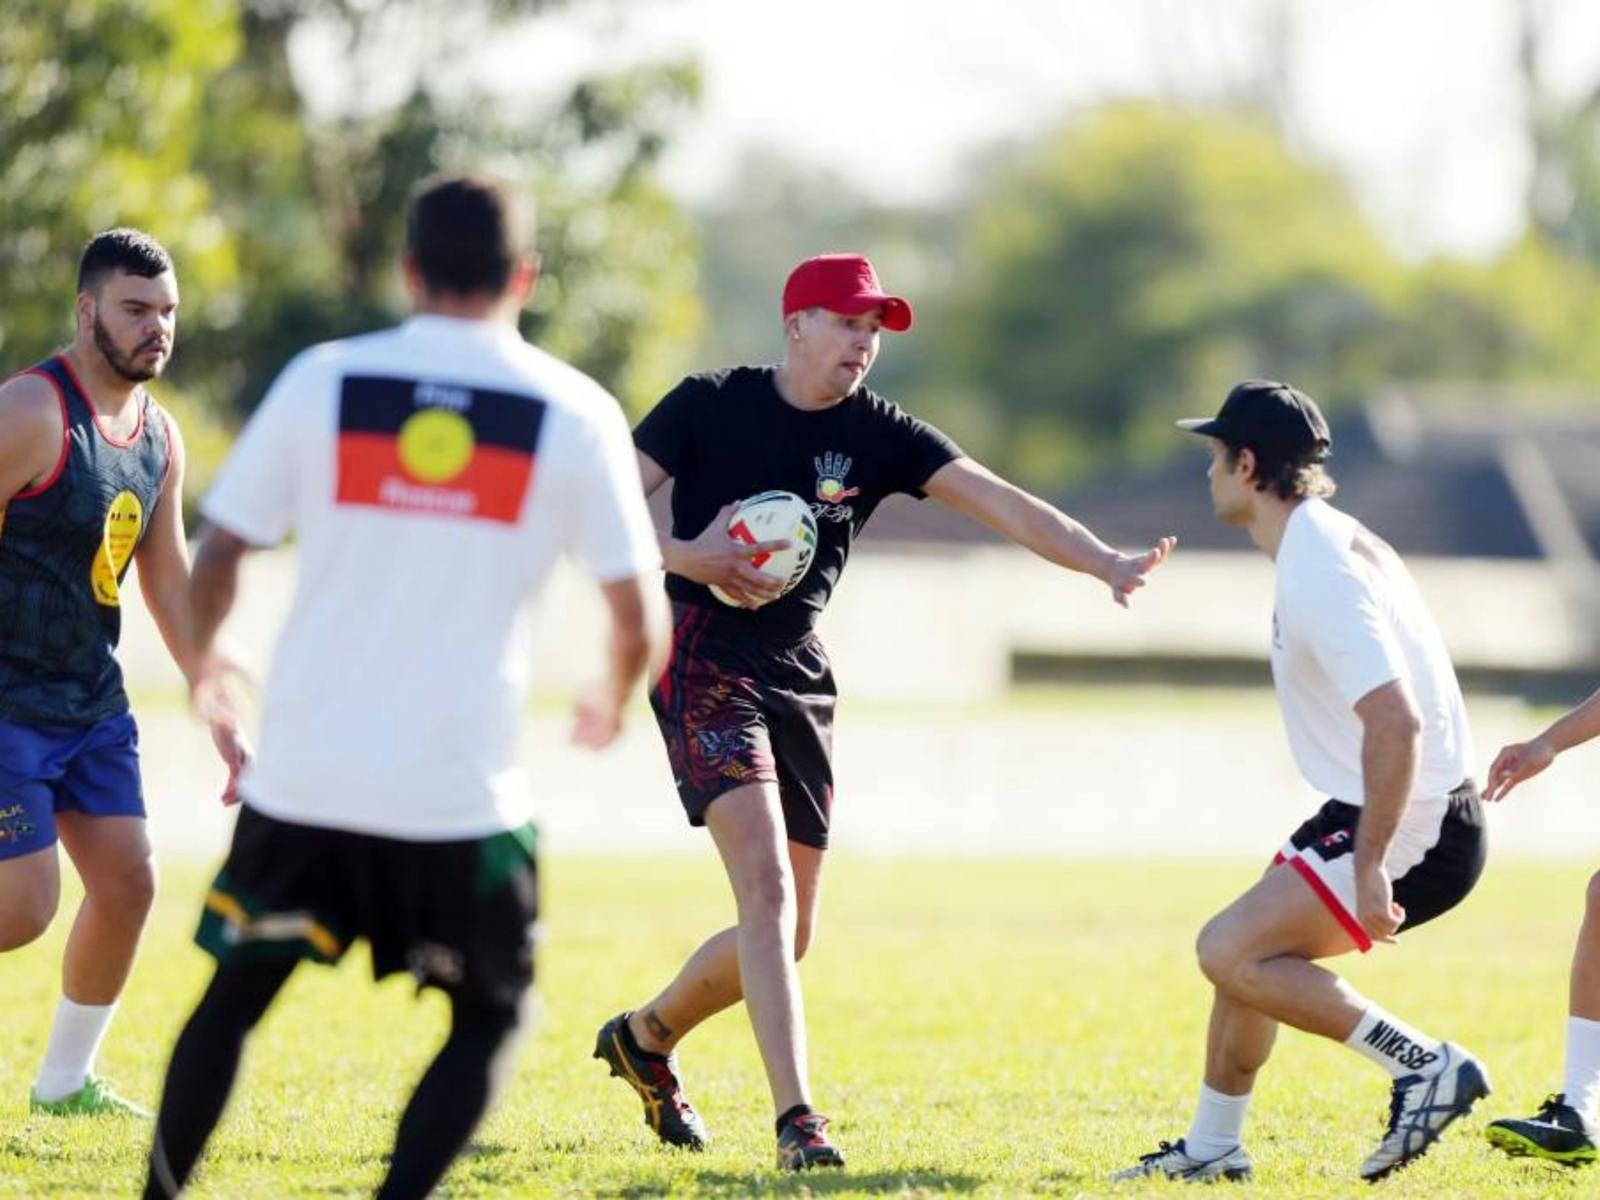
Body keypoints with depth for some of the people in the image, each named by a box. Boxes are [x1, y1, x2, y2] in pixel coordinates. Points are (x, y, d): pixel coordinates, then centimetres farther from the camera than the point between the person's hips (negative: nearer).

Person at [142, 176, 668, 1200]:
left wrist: (202, 662, 22)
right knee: (491, 1019, 15)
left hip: (304, 778, 2)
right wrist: (612, 706, 20)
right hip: (462, 794, -2)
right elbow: (637, 616, -2)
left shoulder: (322, 381, 0)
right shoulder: (575, 413, -2)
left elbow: (217, 560, 2)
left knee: (235, 996, 18)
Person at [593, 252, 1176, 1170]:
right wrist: (688, 558, -21)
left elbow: (1001, 504, -6)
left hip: (800, 680, 5)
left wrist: (1109, 565, -19)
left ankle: (646, 1036, 35)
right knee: (766, 883, -21)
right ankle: (796, 1120, -24)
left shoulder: (879, 434, 3)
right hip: (706, 669, -5)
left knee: (789, 934, 8)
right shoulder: (709, 405, -5)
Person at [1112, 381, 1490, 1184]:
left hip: (1410, 828, -10)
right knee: (1248, 951, 18)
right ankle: (1210, 1149, 28)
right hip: (1375, 815, 10)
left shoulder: (1319, 575, -22)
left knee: (1230, 952, -15)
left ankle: (1423, 1064, -13)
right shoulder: (1332, 541, 11)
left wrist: (1370, 868, -31)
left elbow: (1395, 721, -31)